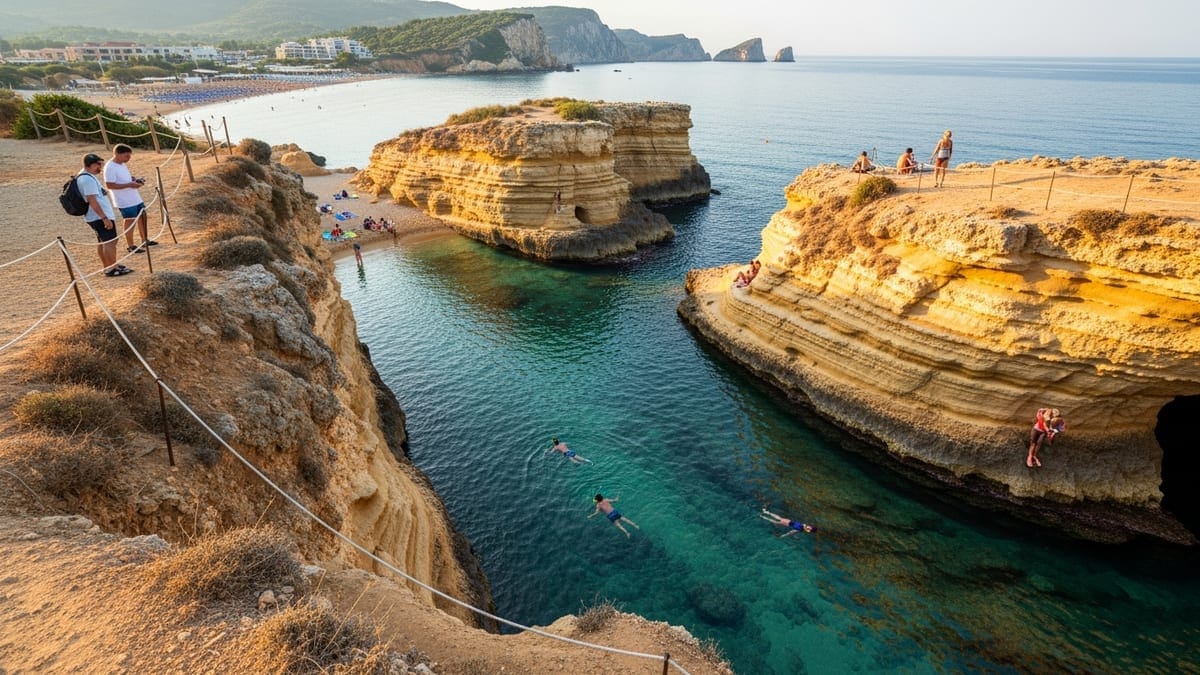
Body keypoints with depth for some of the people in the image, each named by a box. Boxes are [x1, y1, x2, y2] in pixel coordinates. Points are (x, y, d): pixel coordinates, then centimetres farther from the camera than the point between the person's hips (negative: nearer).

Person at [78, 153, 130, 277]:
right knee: (111, 241, -8)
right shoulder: (88, 179, -20)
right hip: (100, 216, -11)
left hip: (95, 216, 11)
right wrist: (104, 218, -27)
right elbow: (92, 200, -26)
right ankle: (112, 269, -6)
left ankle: (108, 266, 25)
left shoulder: (89, 176, 12)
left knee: (102, 241, 17)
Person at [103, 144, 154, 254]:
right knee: (130, 221, 0)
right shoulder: (110, 168, -19)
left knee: (142, 216, 15)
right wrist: (129, 185, -26)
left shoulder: (122, 164, 8)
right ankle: (130, 246, 13)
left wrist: (136, 180, 1)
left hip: (135, 198, 9)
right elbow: (109, 185, -22)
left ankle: (145, 240, 30)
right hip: (125, 201, -9)